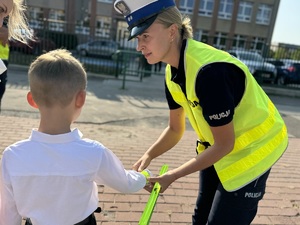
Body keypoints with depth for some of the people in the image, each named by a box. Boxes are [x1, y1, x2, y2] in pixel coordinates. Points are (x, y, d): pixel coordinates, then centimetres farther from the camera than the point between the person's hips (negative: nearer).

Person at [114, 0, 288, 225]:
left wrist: (173, 176, -22)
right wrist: (148, 156, -11)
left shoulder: (210, 70, -33)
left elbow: (224, 144, -26)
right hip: (218, 148, 8)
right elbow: (175, 129, 4)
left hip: (252, 149, -7)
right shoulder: (172, 73, -7)